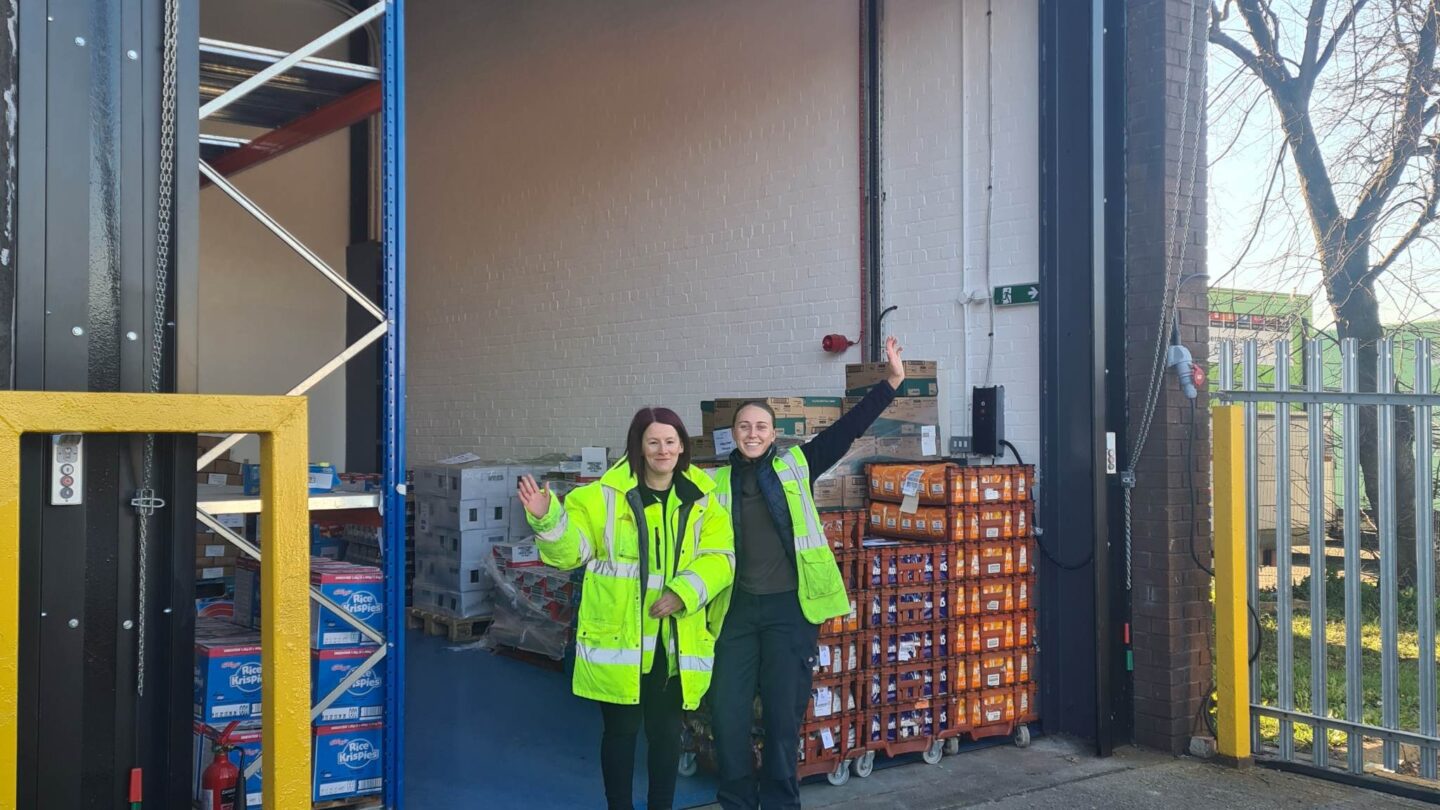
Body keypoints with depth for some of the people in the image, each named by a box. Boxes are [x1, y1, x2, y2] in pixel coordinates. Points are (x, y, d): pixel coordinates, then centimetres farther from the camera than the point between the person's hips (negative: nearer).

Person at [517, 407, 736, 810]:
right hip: (618, 637, -2)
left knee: (666, 730, 14)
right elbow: (570, 549, -6)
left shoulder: (703, 499, 4)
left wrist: (684, 593, -18)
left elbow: (719, 557, -3)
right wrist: (547, 520, -26)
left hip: (675, 638, 2)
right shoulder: (606, 495, -4)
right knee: (621, 729, 8)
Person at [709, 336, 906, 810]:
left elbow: (846, 430, -1)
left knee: (783, 717, 4)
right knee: (727, 714, 1)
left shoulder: (795, 467, 4)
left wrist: (892, 382, -7)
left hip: (789, 608, -1)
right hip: (738, 609, 2)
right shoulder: (718, 483, 8)